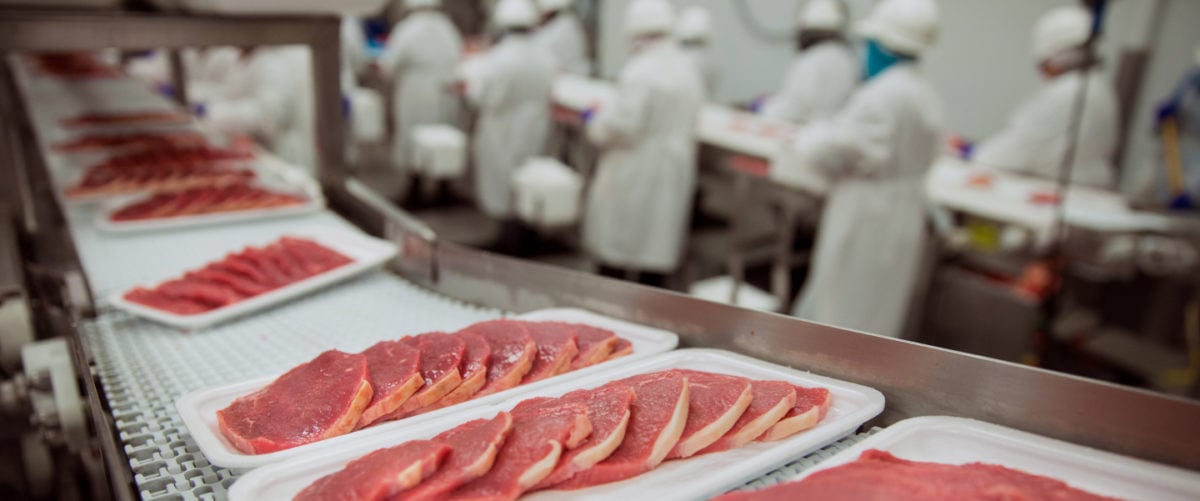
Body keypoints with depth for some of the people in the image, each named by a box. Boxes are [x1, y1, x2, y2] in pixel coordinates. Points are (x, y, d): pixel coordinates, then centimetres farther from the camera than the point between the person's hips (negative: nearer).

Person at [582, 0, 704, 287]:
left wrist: (595, 120, 0)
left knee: (615, 250, 5)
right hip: (672, 175, 7)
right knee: (656, 248, 13)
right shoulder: (688, 70, 6)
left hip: (634, 175, -7)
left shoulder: (639, 71, -19)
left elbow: (622, 127, -21)